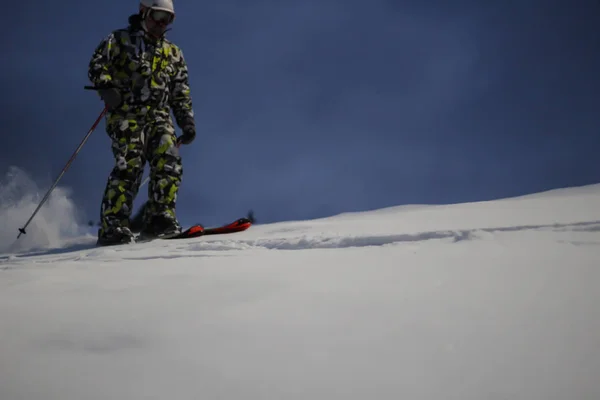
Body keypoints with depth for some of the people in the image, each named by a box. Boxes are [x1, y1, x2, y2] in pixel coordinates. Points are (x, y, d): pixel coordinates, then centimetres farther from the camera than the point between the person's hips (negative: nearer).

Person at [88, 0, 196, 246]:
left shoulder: (173, 53, 23)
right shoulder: (121, 40, 11)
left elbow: (181, 94, 24)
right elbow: (97, 65, 2)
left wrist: (187, 123, 12)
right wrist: (106, 87, -18)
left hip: (159, 117, 5)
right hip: (127, 114, -5)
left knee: (169, 163, -17)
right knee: (129, 166, -19)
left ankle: (159, 218, -13)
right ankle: (112, 226, -19)